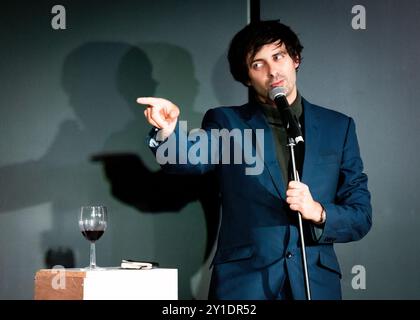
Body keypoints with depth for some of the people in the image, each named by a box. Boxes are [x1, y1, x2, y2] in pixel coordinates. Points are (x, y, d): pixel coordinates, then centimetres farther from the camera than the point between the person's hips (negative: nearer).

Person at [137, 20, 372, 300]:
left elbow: (361, 217, 4)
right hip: (243, 284, -1)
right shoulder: (227, 122, 2)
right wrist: (169, 130, -39)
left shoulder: (338, 127, 5)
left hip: (315, 284, 2)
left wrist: (318, 212, -15)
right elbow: (191, 158, -19)